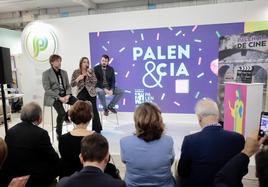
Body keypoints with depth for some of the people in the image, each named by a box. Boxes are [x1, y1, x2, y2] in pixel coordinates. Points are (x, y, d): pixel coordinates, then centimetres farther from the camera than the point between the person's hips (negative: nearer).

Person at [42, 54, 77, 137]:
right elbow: (47, 90, -10)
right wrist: (59, 98, -19)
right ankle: (58, 133, -5)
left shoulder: (64, 72, 14)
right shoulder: (46, 73, -3)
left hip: (64, 95, 5)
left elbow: (68, 86, 11)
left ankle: (67, 116, 6)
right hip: (53, 97, -5)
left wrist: (67, 95, -10)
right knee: (62, 113, -29)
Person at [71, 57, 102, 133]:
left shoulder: (91, 71, 4)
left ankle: (97, 129, 3)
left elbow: (95, 82, -4)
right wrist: (78, 79, -15)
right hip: (81, 93, 0)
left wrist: (89, 75, -17)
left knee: (94, 110, -7)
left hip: (91, 93, 0)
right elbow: (72, 84, 1)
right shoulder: (76, 72, 3)